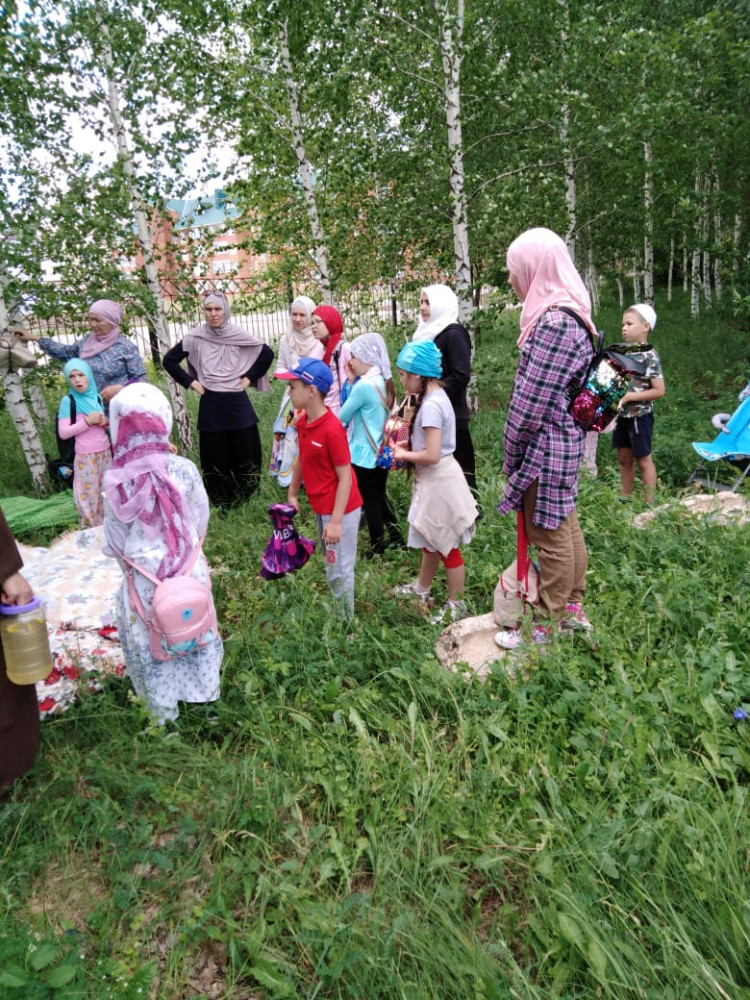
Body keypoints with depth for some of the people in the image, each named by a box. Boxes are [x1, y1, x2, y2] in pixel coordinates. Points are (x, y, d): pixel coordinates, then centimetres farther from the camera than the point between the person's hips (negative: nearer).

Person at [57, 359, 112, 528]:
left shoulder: (97, 397, 7)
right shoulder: (68, 401, -7)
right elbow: (63, 433, -11)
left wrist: (106, 422, -2)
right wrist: (87, 421, -19)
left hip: (105, 452, 5)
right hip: (85, 456, -5)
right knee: (90, 494, 0)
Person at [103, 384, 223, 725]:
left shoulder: (116, 480, -18)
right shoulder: (184, 469, -15)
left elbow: (114, 543, -7)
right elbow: (201, 521, -1)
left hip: (145, 579, -1)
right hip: (189, 572, 2)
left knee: (152, 644, 18)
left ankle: (164, 713, 35)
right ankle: (204, 692, 41)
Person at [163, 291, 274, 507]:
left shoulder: (238, 334, -2)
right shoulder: (195, 337, -2)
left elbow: (267, 353, 6)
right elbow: (169, 360, 5)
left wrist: (249, 377, 1)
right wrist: (191, 382, -1)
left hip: (237, 403, 0)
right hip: (211, 405, 0)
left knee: (246, 453, 4)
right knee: (216, 458, 5)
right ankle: (222, 506, 17)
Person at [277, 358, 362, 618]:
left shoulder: (332, 429, -24)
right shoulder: (302, 422, 1)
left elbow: (345, 478, -22)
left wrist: (336, 521, -23)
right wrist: (292, 494, 15)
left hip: (340, 510, -9)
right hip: (320, 507, 9)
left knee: (339, 571, 4)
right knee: (332, 568, 21)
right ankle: (339, 617, 38)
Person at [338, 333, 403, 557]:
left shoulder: (363, 385, -23)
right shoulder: (384, 381, 3)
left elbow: (342, 416, -14)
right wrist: (352, 382, 1)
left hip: (365, 453, -8)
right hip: (382, 450, 8)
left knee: (370, 502, 7)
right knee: (380, 496, 23)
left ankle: (377, 549, 20)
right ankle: (396, 538, 29)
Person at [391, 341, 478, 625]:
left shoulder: (430, 405, -24)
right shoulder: (435, 396, 6)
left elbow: (431, 455, -27)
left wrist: (404, 455, -12)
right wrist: (408, 446, 3)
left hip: (438, 481, -10)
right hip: (434, 479, 10)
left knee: (446, 544, 5)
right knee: (431, 540, 24)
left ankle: (456, 605, 20)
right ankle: (422, 588, 42)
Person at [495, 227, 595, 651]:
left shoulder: (553, 322, -22)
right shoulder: (570, 314, 10)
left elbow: (531, 400, -22)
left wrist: (512, 453, -9)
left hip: (546, 445, -10)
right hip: (563, 440, 10)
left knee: (551, 535, 2)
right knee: (566, 527, 19)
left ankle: (547, 625, 17)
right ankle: (573, 608, 35)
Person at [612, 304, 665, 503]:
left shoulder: (649, 356, -15)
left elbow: (659, 391, -16)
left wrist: (628, 397, -20)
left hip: (640, 416, -7)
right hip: (622, 414, 7)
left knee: (643, 460, 3)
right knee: (624, 459, 14)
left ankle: (649, 504, 14)